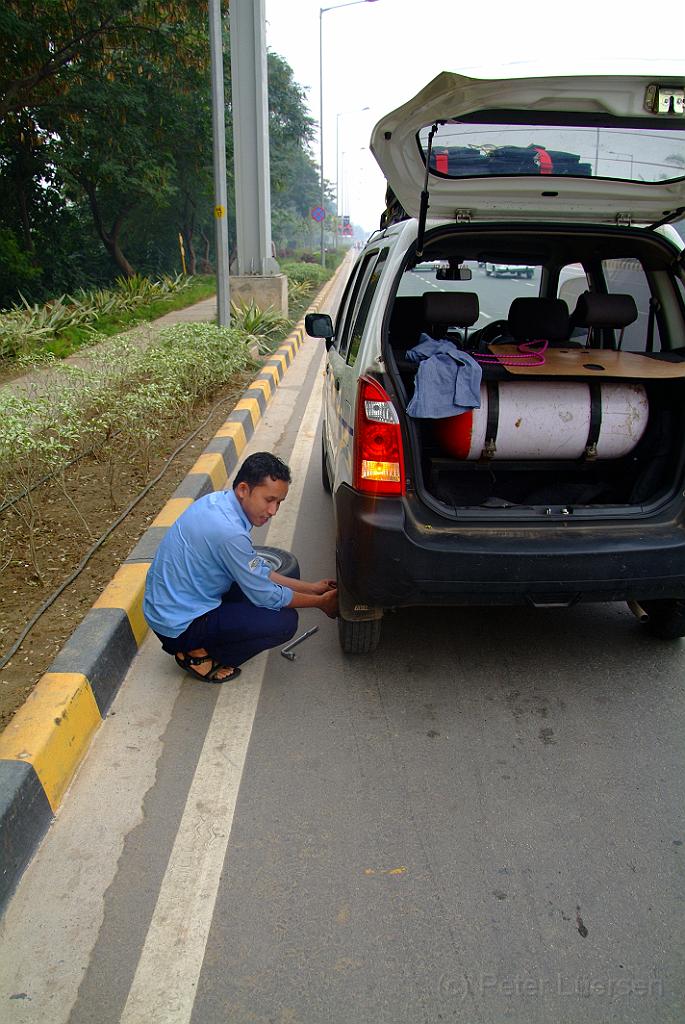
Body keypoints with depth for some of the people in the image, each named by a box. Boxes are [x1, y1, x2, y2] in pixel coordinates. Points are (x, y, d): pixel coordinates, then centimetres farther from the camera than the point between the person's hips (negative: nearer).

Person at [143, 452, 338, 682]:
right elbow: (266, 597, -15)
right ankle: (199, 655, -1)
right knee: (285, 621, -15)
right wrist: (320, 602, -1)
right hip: (179, 626, -9)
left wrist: (311, 588, 11)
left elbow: (259, 573, 11)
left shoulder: (218, 500, 0)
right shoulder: (230, 533, -28)